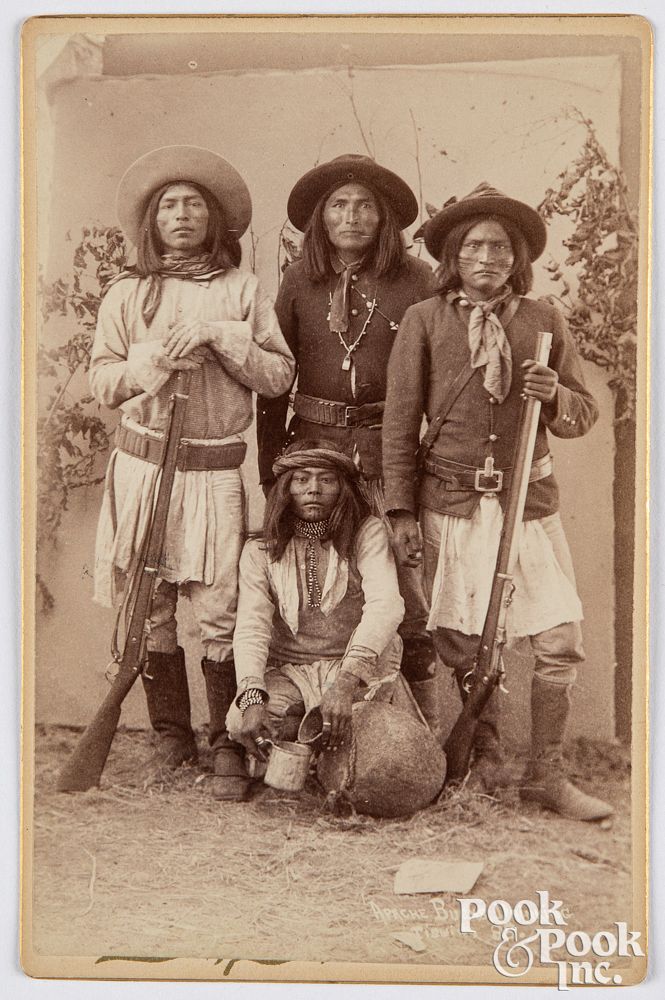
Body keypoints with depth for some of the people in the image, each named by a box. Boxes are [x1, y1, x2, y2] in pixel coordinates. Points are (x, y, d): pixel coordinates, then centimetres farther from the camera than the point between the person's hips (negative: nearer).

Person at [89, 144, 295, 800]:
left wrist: (220, 337, -10)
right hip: (142, 462, 2)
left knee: (219, 611, -7)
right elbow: (101, 382, 6)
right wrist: (154, 359, -11)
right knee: (148, 607, 4)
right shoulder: (127, 294, 10)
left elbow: (280, 376, 2)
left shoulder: (241, 291, 8)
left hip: (216, 469, -1)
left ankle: (227, 746, 5)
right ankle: (170, 734, 19)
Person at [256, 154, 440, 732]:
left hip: (391, 451, -2)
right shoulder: (299, 281, 8)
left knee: (407, 589, -4)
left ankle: (425, 729, 8)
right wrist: (269, 468, 8)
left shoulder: (415, 280, 1)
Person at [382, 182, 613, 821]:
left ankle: (546, 773, 10)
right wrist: (401, 510, 0)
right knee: (460, 641, 5)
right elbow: (400, 421, 4)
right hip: (452, 502, -1)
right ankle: (483, 750, 28)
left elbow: (584, 415, 13)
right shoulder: (424, 320, 4)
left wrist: (555, 396, -10)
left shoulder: (543, 320, 9)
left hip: (530, 500, 1)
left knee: (560, 638, -4)